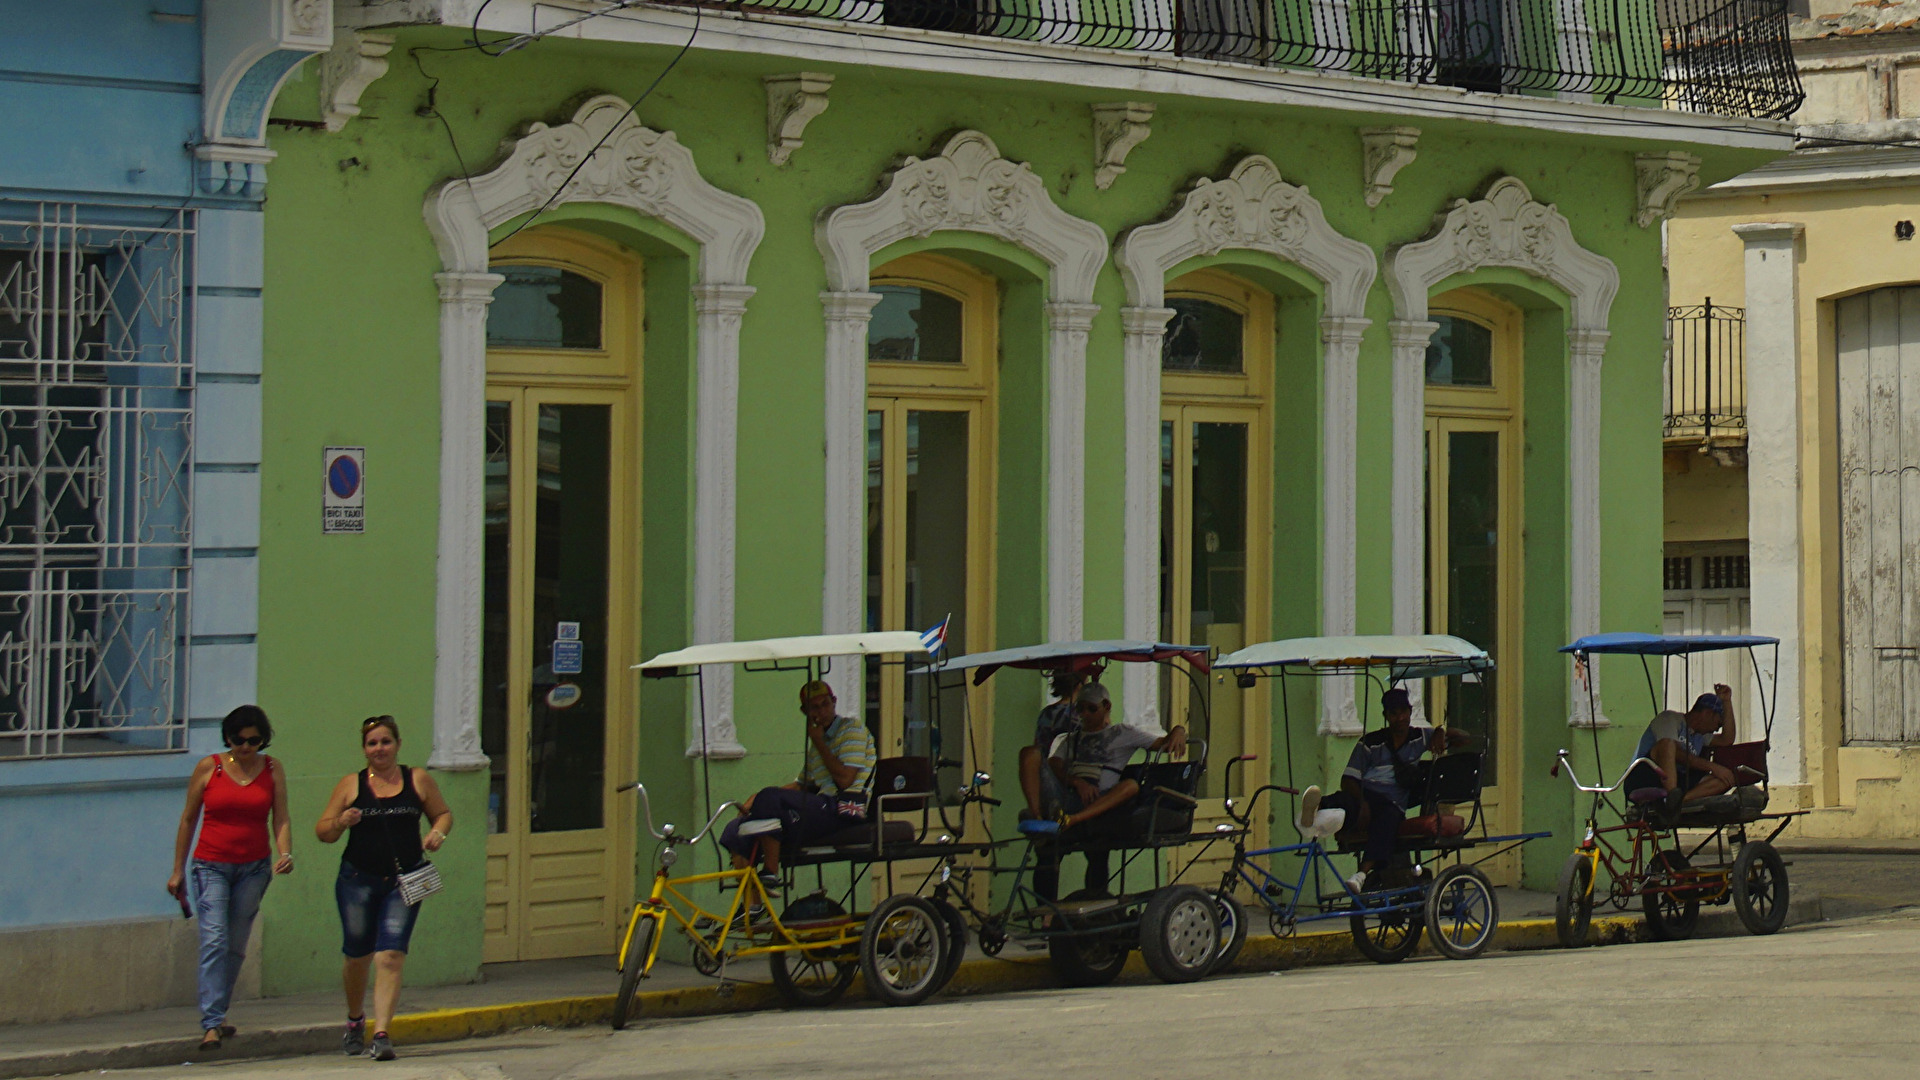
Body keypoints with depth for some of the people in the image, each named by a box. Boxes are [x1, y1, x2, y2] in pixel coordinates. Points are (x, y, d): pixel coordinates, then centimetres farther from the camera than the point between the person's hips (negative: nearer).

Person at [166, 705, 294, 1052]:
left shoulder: (272, 770, 5)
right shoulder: (208, 768, 0)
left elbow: (281, 818, 1)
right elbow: (188, 819, 6)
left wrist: (284, 854, -18)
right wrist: (178, 871, 7)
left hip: (254, 868, 2)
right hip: (211, 865, -2)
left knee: (236, 946, 7)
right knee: (214, 939, -15)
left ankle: (217, 1014, 23)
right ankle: (211, 1024, -20)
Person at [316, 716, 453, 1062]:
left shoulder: (418, 780, 5)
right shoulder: (350, 785, 5)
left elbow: (443, 814, 15)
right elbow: (323, 832, 7)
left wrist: (438, 833, -6)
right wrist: (341, 822, -14)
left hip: (403, 883, -1)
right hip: (358, 881, 1)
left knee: (390, 957, -13)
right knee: (358, 956, 11)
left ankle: (381, 1033, -15)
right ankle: (355, 1020, 37)